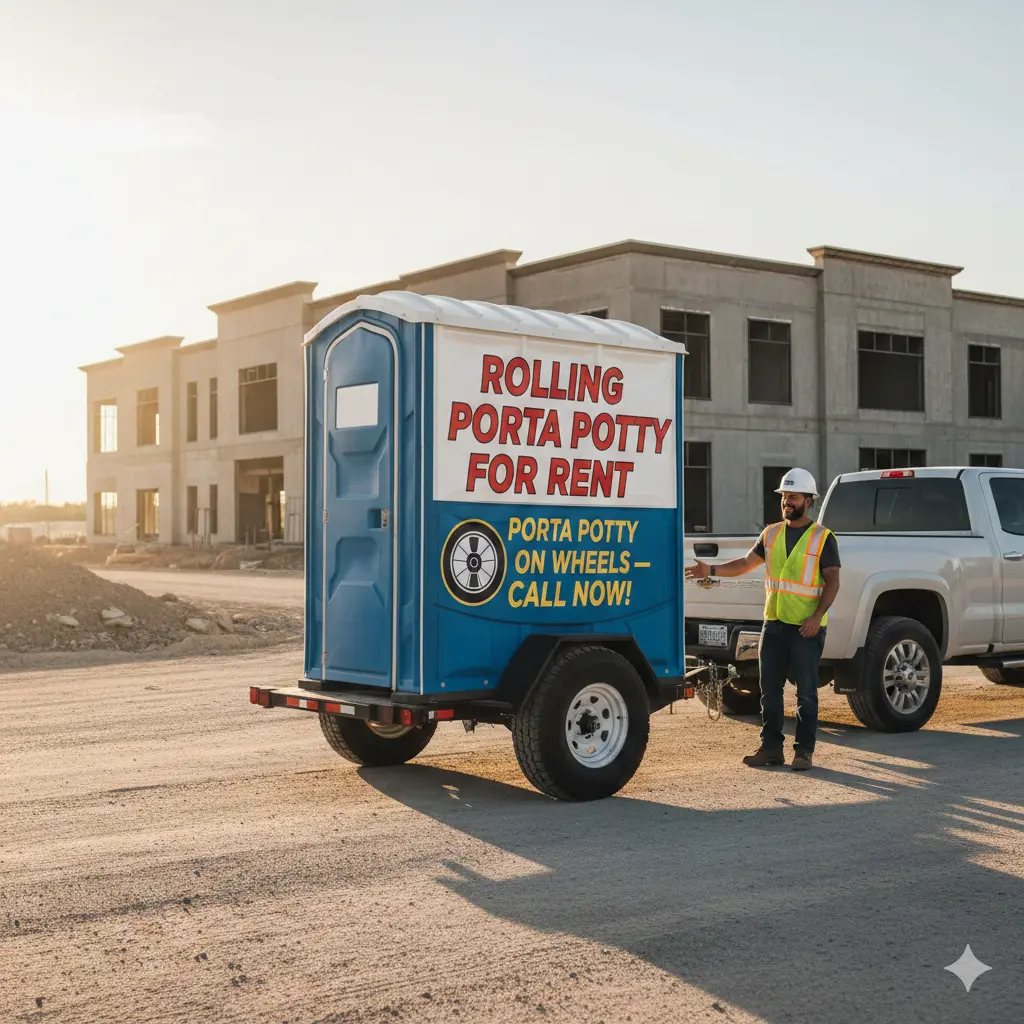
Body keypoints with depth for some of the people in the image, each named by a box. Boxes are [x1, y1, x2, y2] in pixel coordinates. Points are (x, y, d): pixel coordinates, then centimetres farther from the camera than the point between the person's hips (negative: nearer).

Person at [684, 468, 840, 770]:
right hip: (774, 623, 5)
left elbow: (832, 581, -8)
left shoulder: (823, 538, -5)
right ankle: (771, 747, 16)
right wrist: (711, 570, 1)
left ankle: (804, 751, 8)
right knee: (770, 690, 7)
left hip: (806, 627, -5)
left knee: (806, 692, 0)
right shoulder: (771, 534, 11)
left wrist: (817, 616, -18)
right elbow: (745, 562, 13)